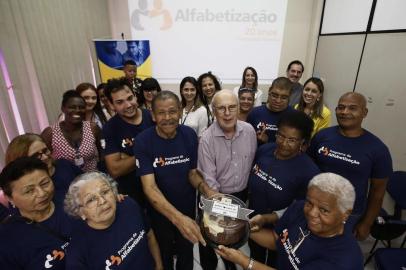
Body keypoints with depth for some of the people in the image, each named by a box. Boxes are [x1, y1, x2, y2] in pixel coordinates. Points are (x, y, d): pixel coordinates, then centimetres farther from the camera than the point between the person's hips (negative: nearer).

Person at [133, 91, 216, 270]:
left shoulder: (189, 135, -14)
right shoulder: (143, 141, -23)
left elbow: (192, 173, -5)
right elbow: (149, 187, -28)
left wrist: (206, 190, -25)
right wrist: (178, 217, -41)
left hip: (187, 206, 2)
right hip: (159, 212, -2)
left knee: (186, 252, 27)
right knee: (164, 254, 25)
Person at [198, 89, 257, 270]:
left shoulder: (249, 130, -12)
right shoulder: (207, 139, -23)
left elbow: (252, 162, 2)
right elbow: (209, 178, -23)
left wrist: (247, 187, 8)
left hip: (241, 194, 4)